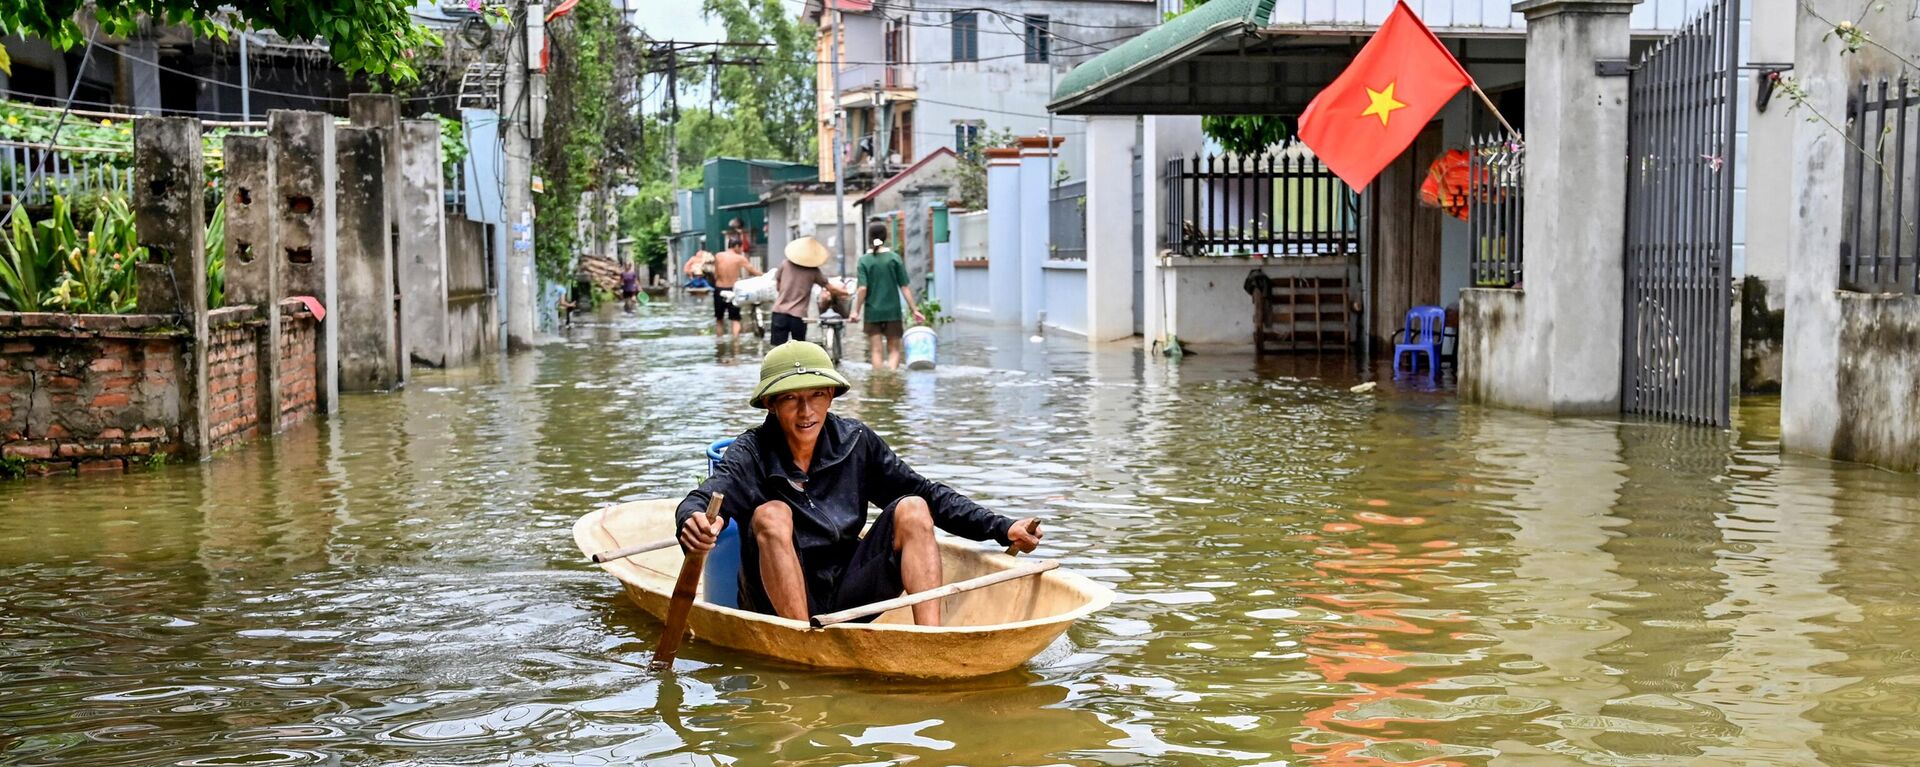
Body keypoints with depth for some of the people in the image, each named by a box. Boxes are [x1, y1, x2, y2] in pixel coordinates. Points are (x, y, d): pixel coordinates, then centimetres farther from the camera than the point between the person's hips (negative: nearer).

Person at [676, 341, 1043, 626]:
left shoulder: (855, 442, 3)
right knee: (771, 515, -26)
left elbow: (929, 494, 4)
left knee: (911, 510, -12)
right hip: (780, 606, -3)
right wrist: (693, 522, -50)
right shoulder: (752, 454, -7)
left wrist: (1003, 529, -6)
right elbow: (705, 497, -25)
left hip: (848, 598, 3)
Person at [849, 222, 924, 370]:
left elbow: (863, 289, -10)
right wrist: (914, 309, 0)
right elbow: (904, 287, -4)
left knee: (875, 350, 7)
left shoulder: (864, 261, -3)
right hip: (893, 311, 0)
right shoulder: (894, 258, -2)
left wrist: (856, 311, -2)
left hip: (872, 312, 0)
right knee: (894, 349, 8)